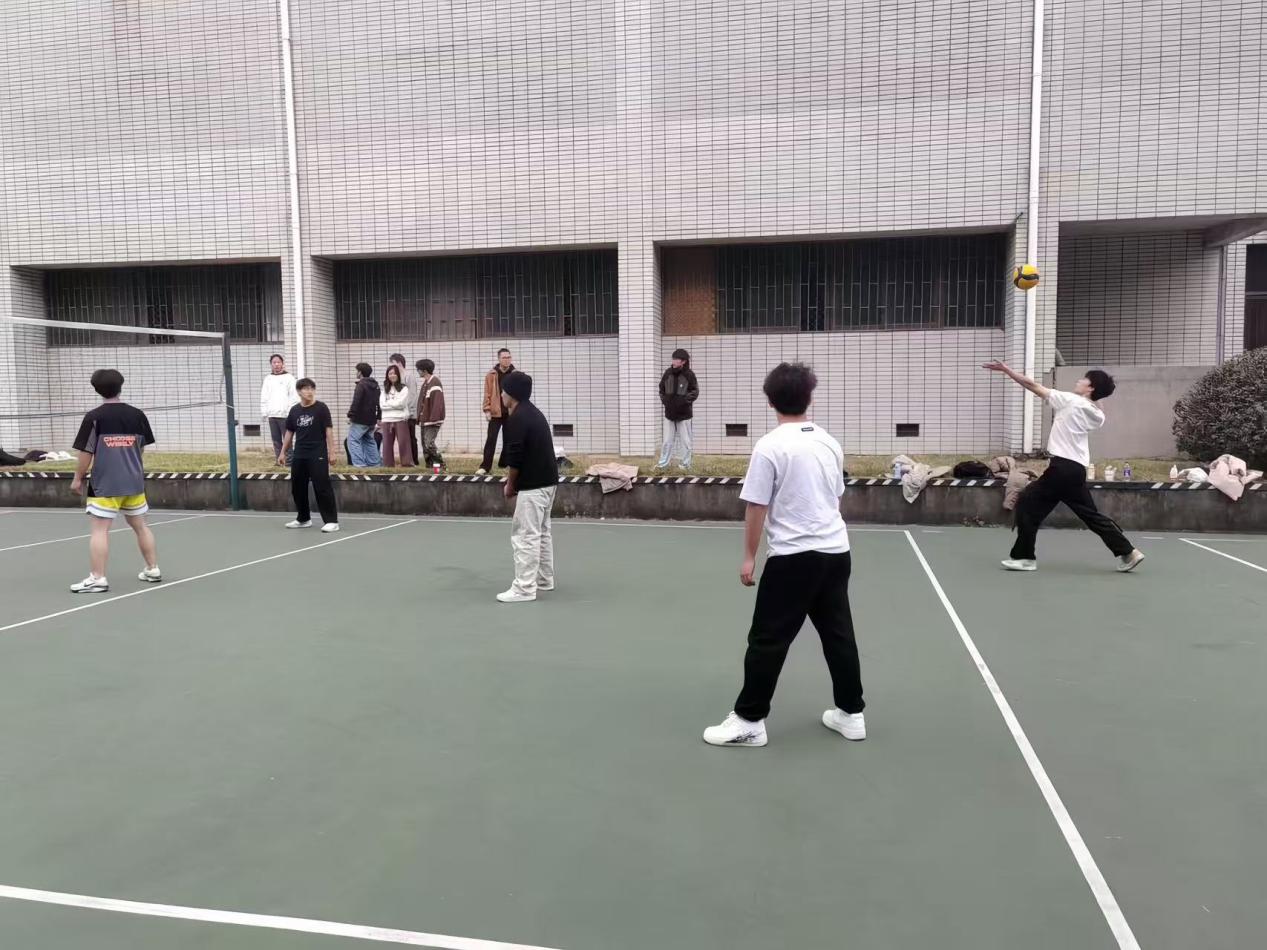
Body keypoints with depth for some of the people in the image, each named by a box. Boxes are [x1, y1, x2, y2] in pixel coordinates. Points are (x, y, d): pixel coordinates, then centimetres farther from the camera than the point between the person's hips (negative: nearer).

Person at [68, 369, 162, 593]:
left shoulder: (94, 417, -9)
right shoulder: (137, 415, 2)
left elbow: (86, 453, -8)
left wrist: (78, 478, 4)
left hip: (105, 484, -5)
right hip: (134, 482, 5)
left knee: (100, 529, -3)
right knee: (140, 526, 15)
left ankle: (97, 579, -5)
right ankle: (153, 570, 21)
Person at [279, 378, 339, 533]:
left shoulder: (321, 408, -4)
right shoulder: (294, 410, 8)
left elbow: (329, 431, -5)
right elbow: (289, 432, 17)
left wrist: (331, 452, -11)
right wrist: (282, 452, 17)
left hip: (318, 455, -5)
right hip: (299, 456, 6)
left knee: (323, 488, -9)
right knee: (298, 488, 12)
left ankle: (331, 521, -6)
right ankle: (303, 519, 27)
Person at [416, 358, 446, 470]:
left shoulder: (435, 383, -14)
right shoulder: (425, 383, 16)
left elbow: (437, 403, -21)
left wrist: (433, 419, -25)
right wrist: (419, 417, 17)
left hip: (432, 421, -10)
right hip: (425, 420, 10)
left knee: (429, 444, -15)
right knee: (425, 444, 9)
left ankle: (441, 464, -5)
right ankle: (429, 465, 15)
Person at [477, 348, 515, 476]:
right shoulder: (491, 375, 0)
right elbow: (487, 394, -1)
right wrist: (487, 410, -7)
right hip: (495, 412, -1)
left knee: (508, 440, 9)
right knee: (491, 439, -5)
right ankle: (485, 466, -3)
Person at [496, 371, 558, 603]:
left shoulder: (517, 418, -15)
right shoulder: (534, 413, 16)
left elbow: (515, 457, -19)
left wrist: (510, 484, -4)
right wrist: (515, 481, 16)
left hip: (533, 485, -10)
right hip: (547, 480, 10)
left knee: (525, 535, -7)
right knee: (542, 531, 19)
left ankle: (524, 588, -5)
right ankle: (544, 580, 27)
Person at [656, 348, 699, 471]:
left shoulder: (689, 374, -8)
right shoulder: (668, 373, 3)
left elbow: (695, 392, -6)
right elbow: (662, 389, 15)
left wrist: (685, 399, -16)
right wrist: (664, 400, 4)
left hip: (684, 413, -3)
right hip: (669, 413, 3)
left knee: (685, 441, 5)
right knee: (667, 441, 9)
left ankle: (686, 464, 14)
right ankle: (663, 464, 15)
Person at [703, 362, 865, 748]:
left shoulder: (770, 446, -11)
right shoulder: (829, 443, 8)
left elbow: (757, 507, -11)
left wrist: (749, 556, -2)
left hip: (794, 556, -7)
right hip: (836, 551, 7)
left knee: (767, 640, 1)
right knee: (839, 634, 15)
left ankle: (749, 720, 7)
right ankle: (851, 713, 24)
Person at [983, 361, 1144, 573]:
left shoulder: (1069, 400, -7)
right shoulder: (1098, 416, 12)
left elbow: (1033, 386, -5)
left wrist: (1007, 370, 0)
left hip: (1062, 467, -7)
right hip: (1077, 469, 8)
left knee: (1027, 504, 1)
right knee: (1091, 515, 15)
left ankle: (1024, 556, 1)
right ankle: (1128, 552, 15)